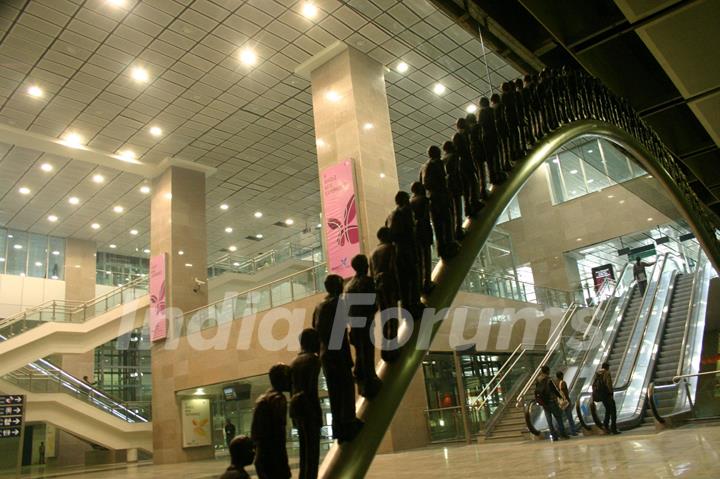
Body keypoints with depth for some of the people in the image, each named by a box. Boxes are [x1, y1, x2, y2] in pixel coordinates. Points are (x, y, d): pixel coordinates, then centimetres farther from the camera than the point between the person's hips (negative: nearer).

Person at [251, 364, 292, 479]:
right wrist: (284, 465, -16)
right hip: (273, 458, -9)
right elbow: (279, 432, -17)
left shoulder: (261, 399, 17)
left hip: (261, 458, 9)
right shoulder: (278, 398, -11)